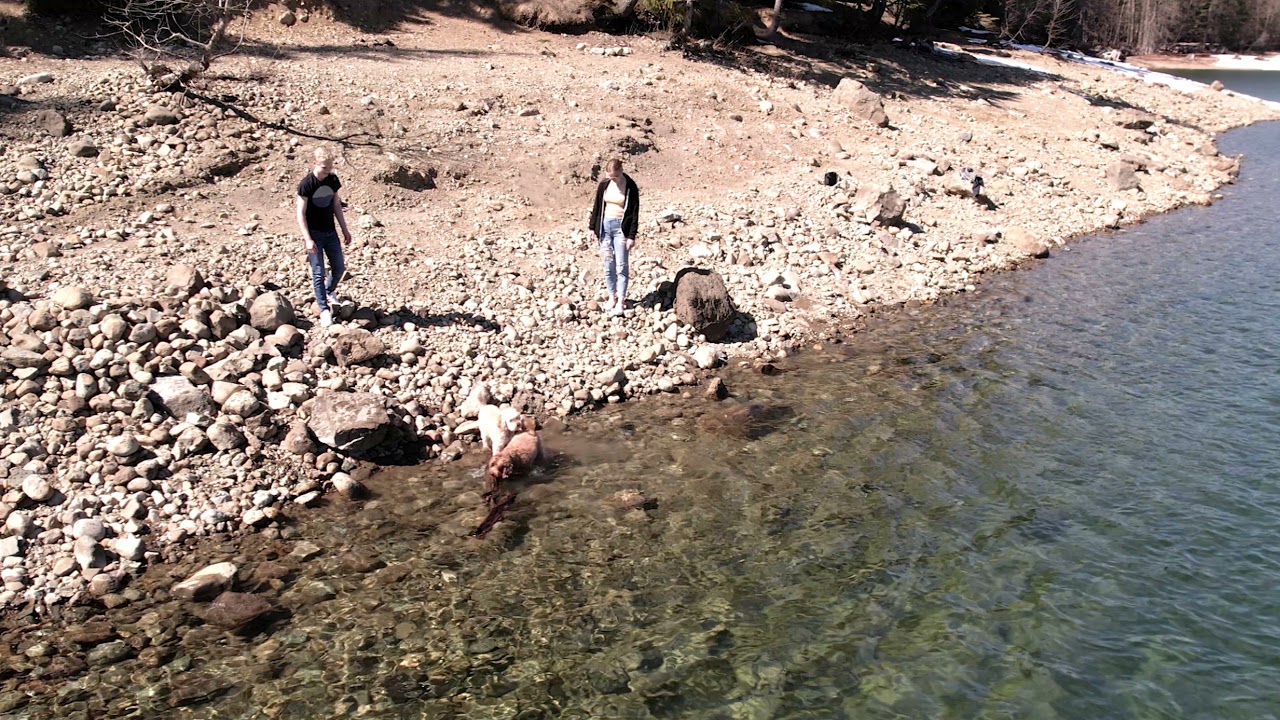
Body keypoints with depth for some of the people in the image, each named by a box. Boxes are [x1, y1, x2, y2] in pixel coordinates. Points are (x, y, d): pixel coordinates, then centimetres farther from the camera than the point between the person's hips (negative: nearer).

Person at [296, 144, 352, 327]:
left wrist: (345, 229, 11)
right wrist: (308, 239, -18)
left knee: (339, 267, 12)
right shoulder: (306, 184, -17)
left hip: (330, 231, 5)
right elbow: (301, 213, -14)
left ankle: (329, 291, 41)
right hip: (314, 234, -5)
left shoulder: (333, 180, -1)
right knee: (318, 273, -1)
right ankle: (324, 309, 8)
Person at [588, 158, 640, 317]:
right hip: (605, 225, 4)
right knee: (608, 265, 7)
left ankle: (621, 301, 2)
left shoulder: (630, 187, -9)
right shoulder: (604, 185, 2)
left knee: (621, 266, -3)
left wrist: (632, 235, -11)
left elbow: (634, 212, -8)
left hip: (621, 227, -4)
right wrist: (593, 227, 8)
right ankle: (612, 297, 18)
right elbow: (597, 206, 10)